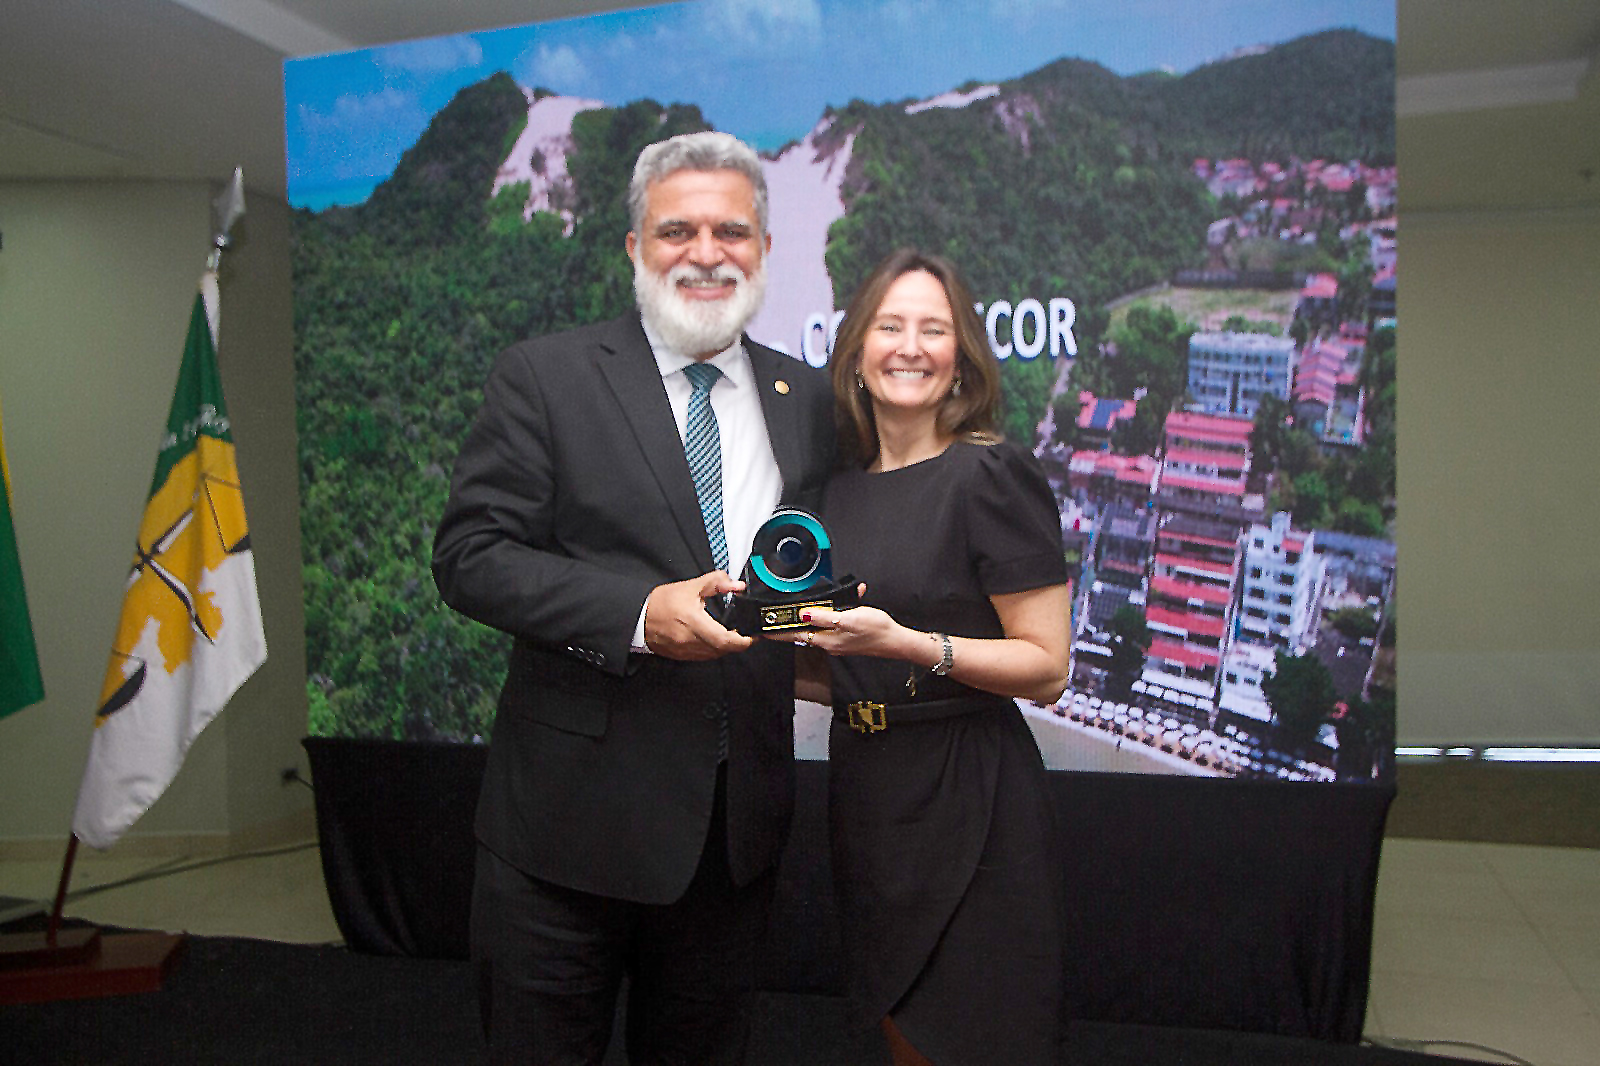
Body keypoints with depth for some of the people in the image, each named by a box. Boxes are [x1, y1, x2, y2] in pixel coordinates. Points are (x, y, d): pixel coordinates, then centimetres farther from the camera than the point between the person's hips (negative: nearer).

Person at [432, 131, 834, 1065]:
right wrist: (638, 613, -23)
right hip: (575, 811, -3)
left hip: (738, 819, 4)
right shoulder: (545, 377, -5)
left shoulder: (809, 399, 7)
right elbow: (470, 555, -11)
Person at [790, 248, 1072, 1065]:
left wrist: (905, 643, -26)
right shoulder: (843, 488, 8)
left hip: (967, 799, -6)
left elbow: (1046, 668, -15)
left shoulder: (992, 477, -12)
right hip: (863, 784, 6)